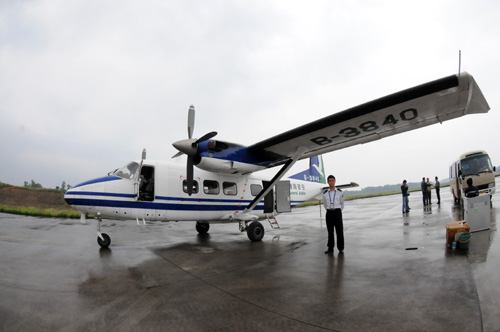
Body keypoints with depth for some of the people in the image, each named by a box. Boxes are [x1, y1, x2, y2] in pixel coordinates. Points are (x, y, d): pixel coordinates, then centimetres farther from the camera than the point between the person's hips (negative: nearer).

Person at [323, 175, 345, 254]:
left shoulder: (339, 192, 0)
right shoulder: (325, 194, 4)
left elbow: (342, 203, 14)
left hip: (337, 213, -2)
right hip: (329, 213, 2)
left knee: (339, 231, 0)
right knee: (330, 231, 8)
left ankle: (341, 249, 10)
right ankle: (330, 248, 18)